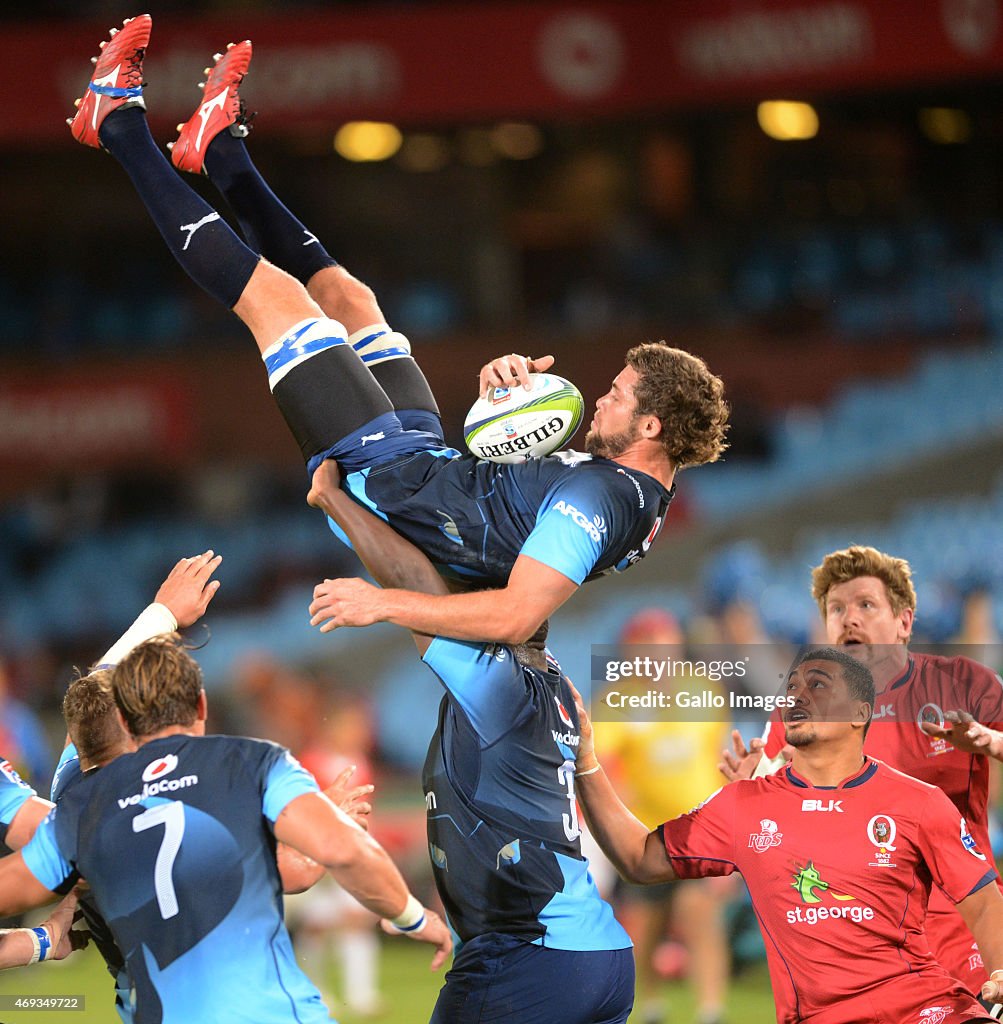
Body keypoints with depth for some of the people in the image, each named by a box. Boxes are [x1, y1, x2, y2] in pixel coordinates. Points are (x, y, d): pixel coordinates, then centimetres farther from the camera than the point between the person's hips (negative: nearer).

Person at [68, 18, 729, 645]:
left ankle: (119, 124, 15)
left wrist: (383, 604, -36)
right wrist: (505, 383, -9)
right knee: (347, 297, 21)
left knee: (275, 294, -1)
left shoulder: (594, 501, -31)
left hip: (379, 473, -8)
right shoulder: (643, 495, -2)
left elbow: (517, 617, -40)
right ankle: (221, 150, 45)